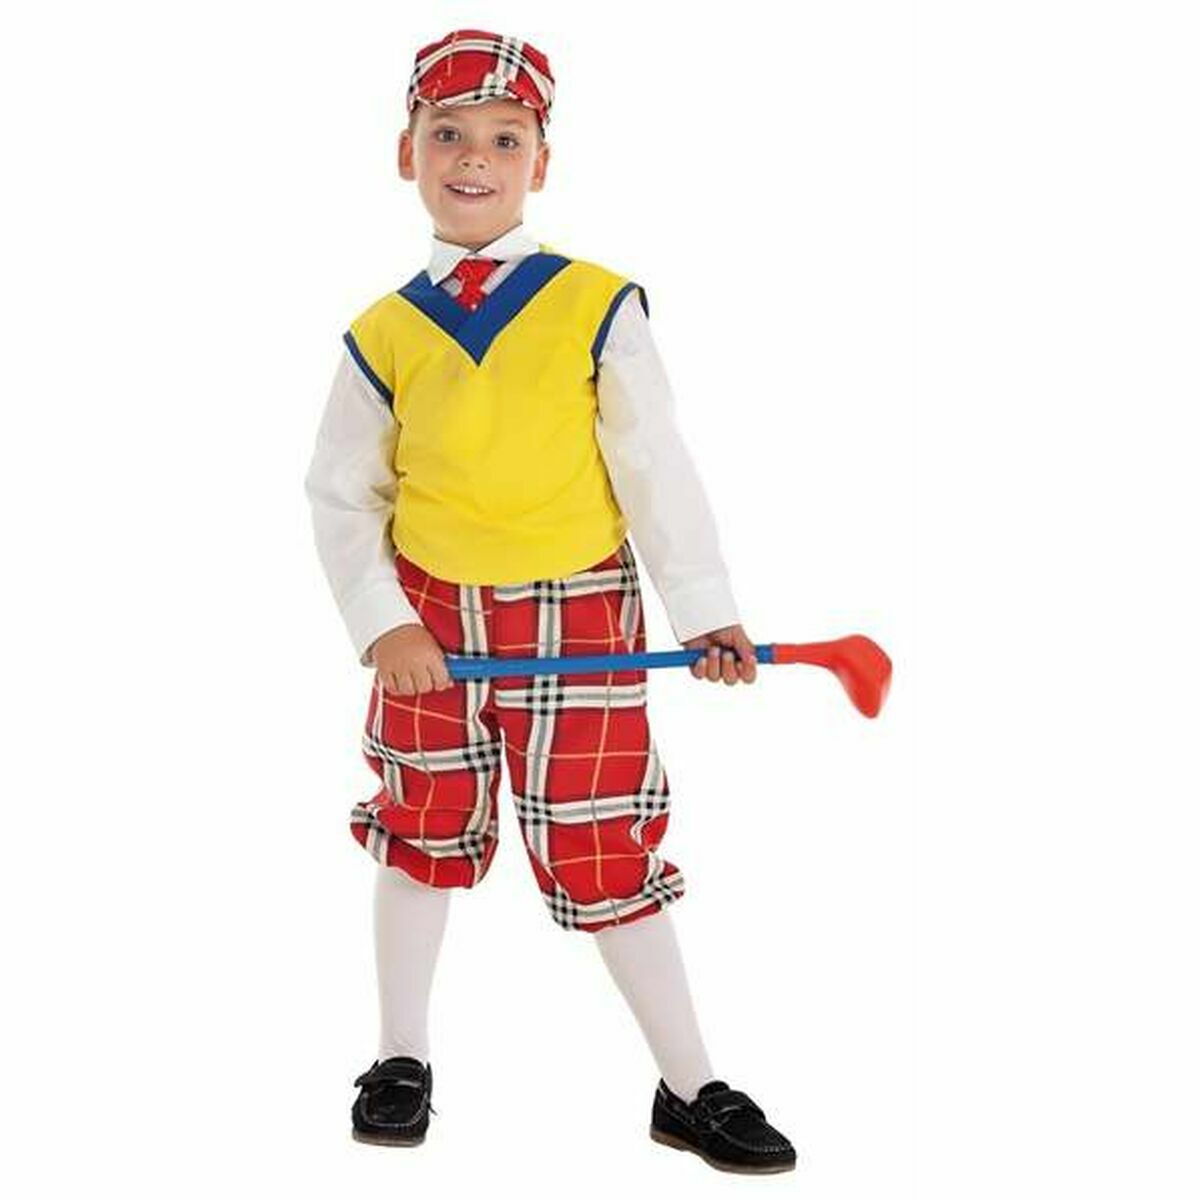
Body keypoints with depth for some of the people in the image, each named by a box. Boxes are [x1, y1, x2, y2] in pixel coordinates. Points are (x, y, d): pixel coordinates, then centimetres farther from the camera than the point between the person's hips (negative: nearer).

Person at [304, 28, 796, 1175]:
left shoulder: (598, 308, -8)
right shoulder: (384, 335, -2)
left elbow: (654, 465, -7)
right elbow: (341, 494, 4)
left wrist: (704, 608, -12)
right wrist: (382, 622, -7)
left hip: (577, 620, -2)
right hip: (428, 619, 3)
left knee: (605, 853, 0)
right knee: (421, 831, 14)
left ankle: (690, 1089, 15)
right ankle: (402, 1059, 33)